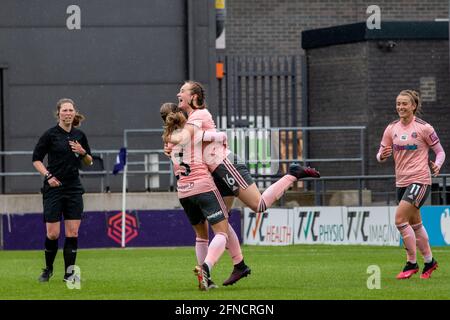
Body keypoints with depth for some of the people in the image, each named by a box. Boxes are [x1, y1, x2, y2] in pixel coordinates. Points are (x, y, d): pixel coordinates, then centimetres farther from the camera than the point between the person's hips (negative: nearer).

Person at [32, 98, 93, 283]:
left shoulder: (79, 135, 8)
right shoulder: (50, 134, -5)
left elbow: (89, 162, 17)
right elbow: (36, 159, -1)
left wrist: (83, 152, -4)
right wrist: (47, 175, -14)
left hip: (74, 189, 3)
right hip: (54, 188, -3)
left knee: (72, 233, -1)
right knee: (53, 234, -3)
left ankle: (69, 272, 5)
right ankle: (48, 269, 18)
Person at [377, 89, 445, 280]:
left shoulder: (423, 128, -7)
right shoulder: (392, 129, 6)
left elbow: (440, 151, 0)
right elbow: (381, 155, 7)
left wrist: (437, 165, -19)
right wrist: (382, 156, -16)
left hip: (419, 180, -6)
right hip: (401, 182, 6)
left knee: (400, 219, -16)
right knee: (415, 223, 14)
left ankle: (411, 264, -7)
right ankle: (429, 261, 30)